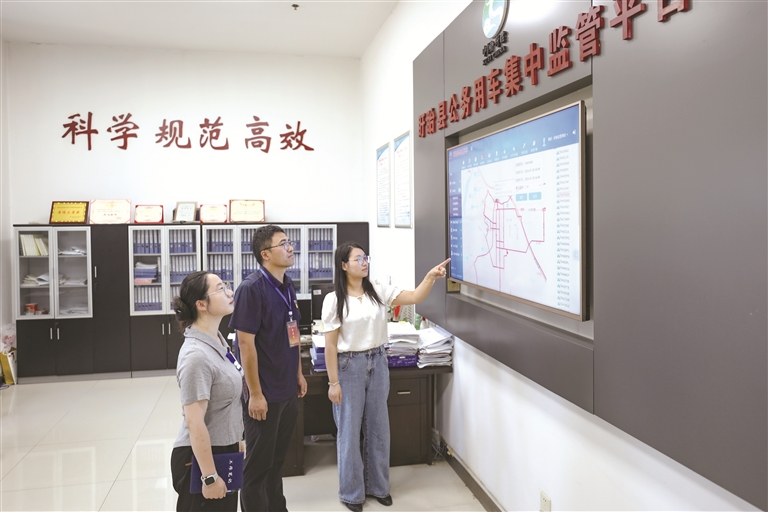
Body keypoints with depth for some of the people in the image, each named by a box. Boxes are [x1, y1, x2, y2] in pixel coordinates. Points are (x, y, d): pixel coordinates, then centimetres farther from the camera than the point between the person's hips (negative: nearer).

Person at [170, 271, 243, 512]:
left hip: (223, 452, 9)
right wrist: (210, 477, -21)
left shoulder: (217, 340, 4)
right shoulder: (197, 355, -25)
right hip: (202, 458, -9)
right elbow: (195, 423, -24)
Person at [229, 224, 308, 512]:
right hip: (265, 393, -7)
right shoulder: (251, 289, -18)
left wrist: (298, 374, 16)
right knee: (258, 464, 9)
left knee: (277, 459, 21)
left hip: (288, 390, 7)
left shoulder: (287, 286, 6)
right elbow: (246, 344, -19)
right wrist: (255, 394, -19)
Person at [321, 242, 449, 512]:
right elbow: (330, 344, -10)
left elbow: (414, 297, -5)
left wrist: (430, 277, -22)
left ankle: (378, 486, 32)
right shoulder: (334, 299, -10)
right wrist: (333, 382, -11)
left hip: (377, 363, 4)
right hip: (350, 366, -4)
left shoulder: (378, 291, 1)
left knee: (378, 427, 14)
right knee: (350, 430, 7)